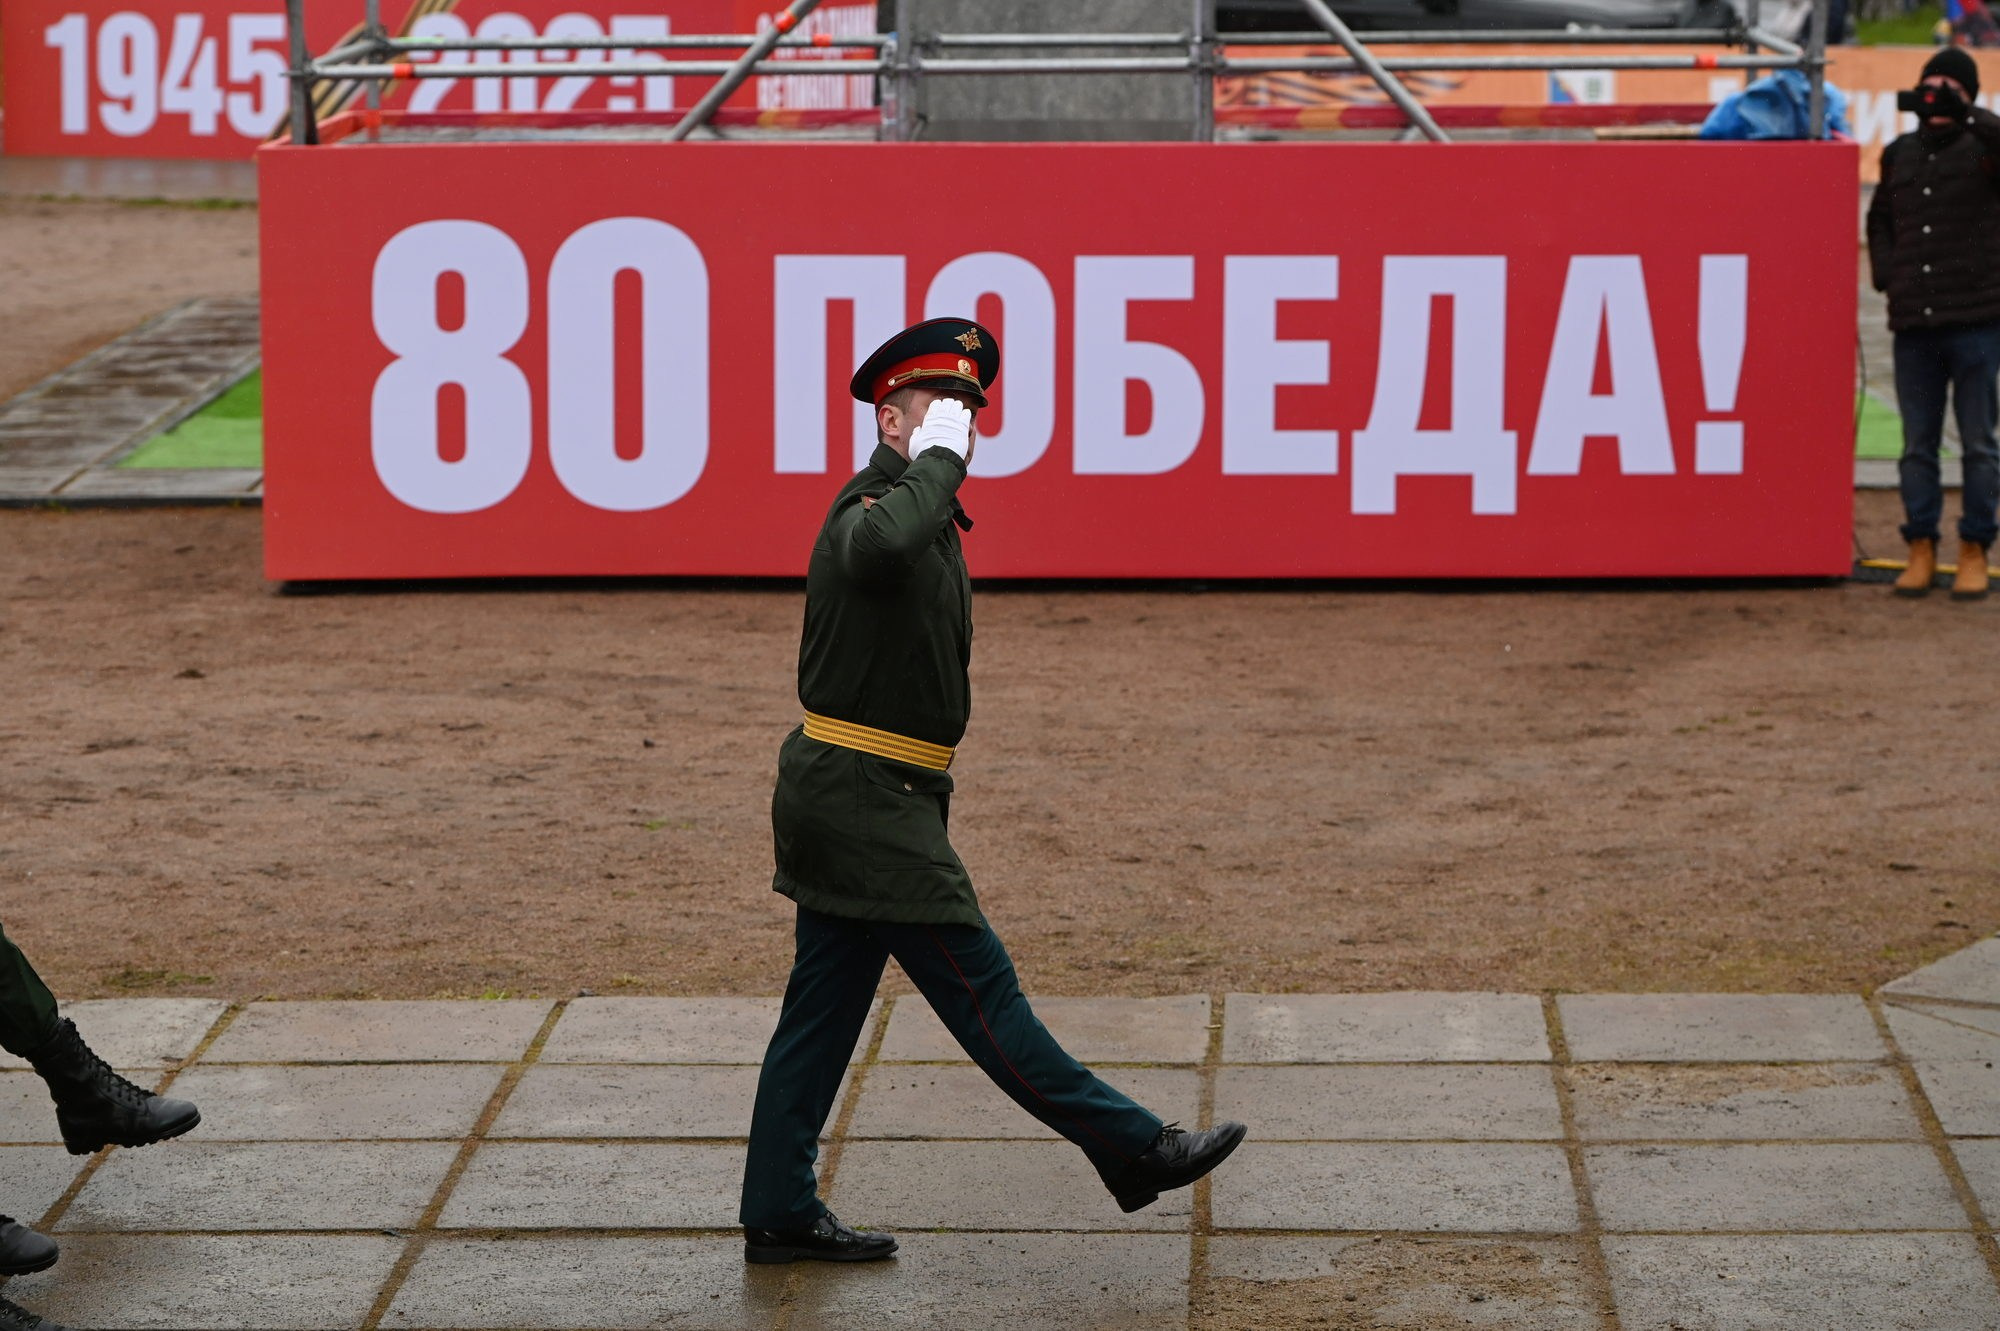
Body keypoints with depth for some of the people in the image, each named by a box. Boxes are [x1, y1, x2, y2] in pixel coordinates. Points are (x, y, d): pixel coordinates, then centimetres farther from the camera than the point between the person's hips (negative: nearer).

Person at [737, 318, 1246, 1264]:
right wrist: (938, 459, -27)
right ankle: (1134, 1150, -1)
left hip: (856, 799, 10)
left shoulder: (932, 518, 19)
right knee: (978, 987, -4)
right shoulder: (871, 507, -15)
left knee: (825, 1007, 11)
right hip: (865, 800, -10)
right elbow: (881, 547, -43)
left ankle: (778, 1214, 15)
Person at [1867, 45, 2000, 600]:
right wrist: (1886, 274, 11)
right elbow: (1880, 218, 25)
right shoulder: (1899, 154, 14)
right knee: (1917, 444, 6)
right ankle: (1922, 551, 13)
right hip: (1914, 323, 4)